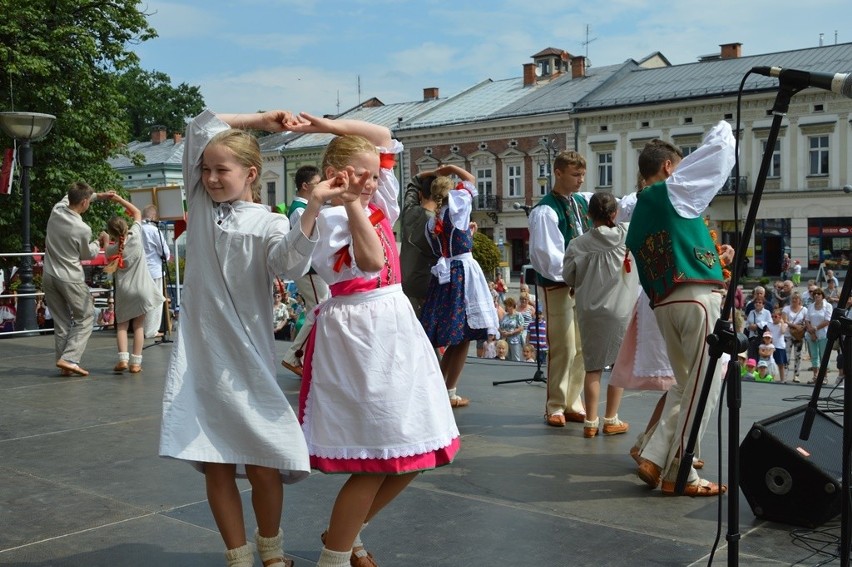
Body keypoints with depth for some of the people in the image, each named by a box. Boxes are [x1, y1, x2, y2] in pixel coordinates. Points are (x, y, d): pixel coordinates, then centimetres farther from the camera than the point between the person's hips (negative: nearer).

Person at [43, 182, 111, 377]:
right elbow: (87, 255, -1)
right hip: (70, 279, -6)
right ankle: (69, 358, -6)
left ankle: (64, 364, 14)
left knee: (61, 321, 12)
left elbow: (69, 198, 20)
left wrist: (98, 195, 21)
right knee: (85, 318, 7)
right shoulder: (83, 229, -20)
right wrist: (99, 243, 16)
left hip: (49, 276, 6)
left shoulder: (56, 212, -4)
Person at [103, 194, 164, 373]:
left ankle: (123, 358, -4)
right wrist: (120, 199, 12)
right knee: (139, 325, 5)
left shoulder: (111, 250, -4)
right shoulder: (135, 236, -6)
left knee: (122, 325, 12)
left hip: (123, 291, 0)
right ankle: (136, 362, 4)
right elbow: (137, 213, 7)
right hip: (141, 289, 0)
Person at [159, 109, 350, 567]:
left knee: (262, 467, 0)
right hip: (199, 357, 3)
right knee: (216, 467, 5)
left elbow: (290, 263, -24)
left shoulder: (269, 224, -1)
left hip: (246, 359, -3)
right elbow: (198, 127, 11)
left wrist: (313, 206, -37)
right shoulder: (201, 204, 10)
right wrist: (257, 120, 9)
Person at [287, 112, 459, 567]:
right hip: (357, 334, -9)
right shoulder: (330, 219, -12)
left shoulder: (378, 204, 11)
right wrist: (352, 204, -30)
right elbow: (371, 262, -30)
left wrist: (329, 126, 9)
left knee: (412, 453, 10)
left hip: (396, 325, 9)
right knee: (375, 461, -5)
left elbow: (384, 137, 18)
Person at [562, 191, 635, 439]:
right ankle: (611, 420, 16)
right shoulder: (629, 234, -6)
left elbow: (568, 278, 2)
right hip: (621, 309, -1)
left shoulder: (578, 244, -5)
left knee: (593, 366, 7)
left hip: (589, 311, 1)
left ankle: (591, 422, 9)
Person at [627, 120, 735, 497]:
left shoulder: (637, 215, 21)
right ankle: (678, 474, 2)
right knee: (702, 388, -2)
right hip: (697, 298, -8)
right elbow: (718, 151, 5)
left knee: (685, 387, 17)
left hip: (663, 303, 8)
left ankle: (654, 459, 9)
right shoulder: (673, 189, 1)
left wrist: (714, 258, 27)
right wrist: (722, 131, 26)